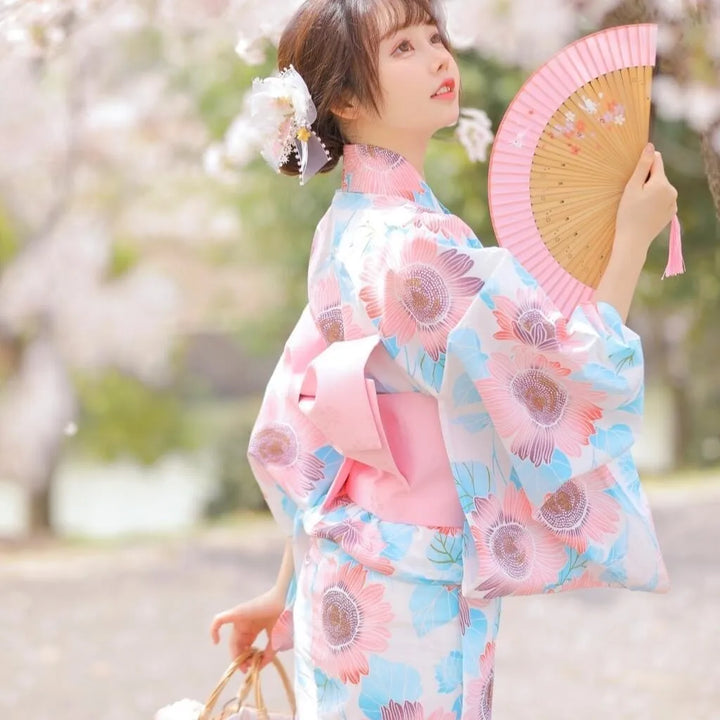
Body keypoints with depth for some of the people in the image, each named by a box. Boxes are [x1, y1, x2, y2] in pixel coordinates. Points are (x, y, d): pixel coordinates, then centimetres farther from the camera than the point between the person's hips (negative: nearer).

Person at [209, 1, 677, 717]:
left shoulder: (346, 229, 8)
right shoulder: (413, 245, -21)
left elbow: (297, 427, 12)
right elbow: (582, 368, -18)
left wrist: (288, 591, 17)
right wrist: (634, 236, -7)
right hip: (415, 605, -9)